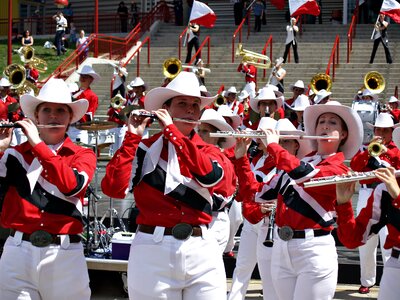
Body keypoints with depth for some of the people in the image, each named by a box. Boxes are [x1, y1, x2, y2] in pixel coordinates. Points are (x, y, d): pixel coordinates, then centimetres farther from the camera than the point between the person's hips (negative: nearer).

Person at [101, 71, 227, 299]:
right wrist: (132, 137, -12)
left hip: (202, 253, 2)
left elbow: (210, 175, -15)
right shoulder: (144, 149, 2)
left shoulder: (209, 151, 9)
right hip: (153, 252, -2)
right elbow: (114, 188, -13)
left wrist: (171, 130, -12)